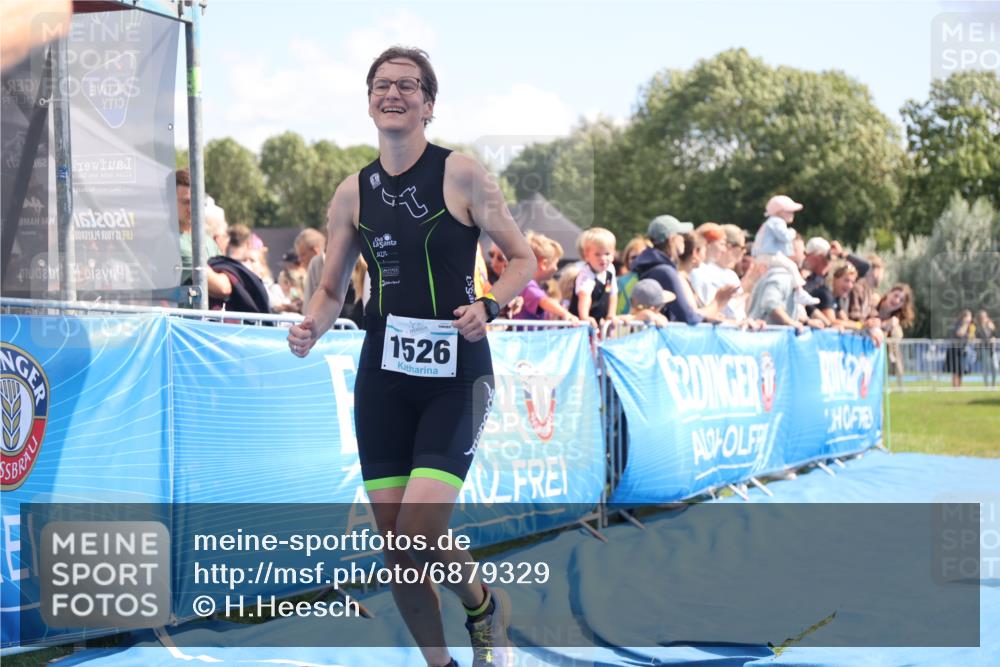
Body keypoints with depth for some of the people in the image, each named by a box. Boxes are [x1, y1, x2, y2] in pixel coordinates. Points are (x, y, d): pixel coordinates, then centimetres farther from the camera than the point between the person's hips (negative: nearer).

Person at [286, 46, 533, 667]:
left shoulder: (461, 174, -4)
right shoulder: (353, 192, 8)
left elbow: (524, 259, 0)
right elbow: (332, 291, 13)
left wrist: (486, 306, -18)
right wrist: (312, 327, -8)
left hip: (455, 376, -4)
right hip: (383, 376, 4)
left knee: (420, 534, -15)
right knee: (395, 542, 4)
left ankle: (486, 605, 18)